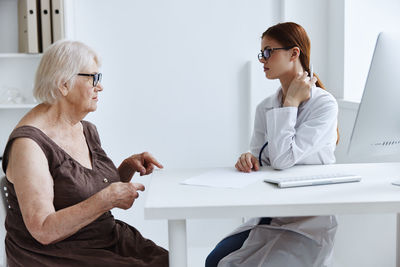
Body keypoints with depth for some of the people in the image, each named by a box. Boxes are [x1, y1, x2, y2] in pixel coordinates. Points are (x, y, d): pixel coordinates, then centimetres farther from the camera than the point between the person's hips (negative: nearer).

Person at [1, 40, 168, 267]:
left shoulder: (88, 130, 8)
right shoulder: (28, 142, -18)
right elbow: (44, 231, -23)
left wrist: (129, 166, 2)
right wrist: (107, 198, -25)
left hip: (107, 240, 7)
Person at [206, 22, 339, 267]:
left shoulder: (324, 104, -11)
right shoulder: (265, 108, 9)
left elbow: (283, 158, -22)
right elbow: (260, 164, 10)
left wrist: (290, 103, -13)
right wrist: (250, 161, -14)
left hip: (309, 222, -6)